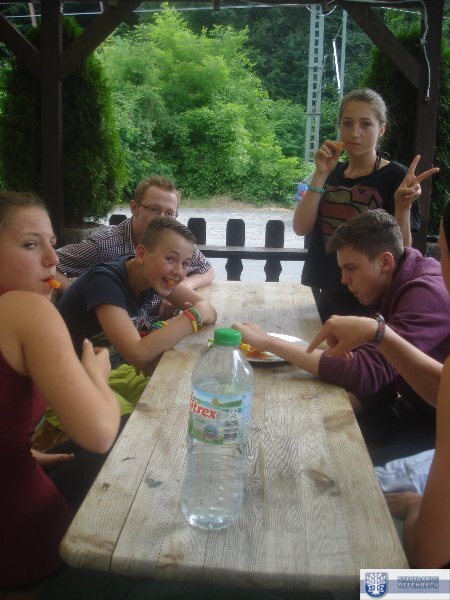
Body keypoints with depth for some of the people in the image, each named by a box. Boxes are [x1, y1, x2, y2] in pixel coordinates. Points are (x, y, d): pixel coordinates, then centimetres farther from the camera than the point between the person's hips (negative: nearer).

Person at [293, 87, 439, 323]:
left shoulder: (396, 177, -9)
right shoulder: (332, 173, 5)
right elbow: (301, 228, -6)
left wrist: (403, 205, -29)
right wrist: (321, 175, -13)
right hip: (320, 295, 5)